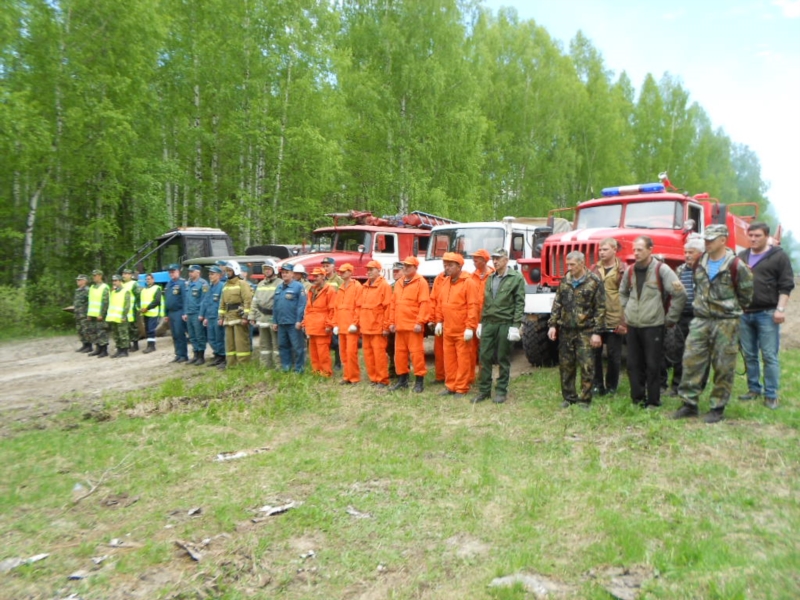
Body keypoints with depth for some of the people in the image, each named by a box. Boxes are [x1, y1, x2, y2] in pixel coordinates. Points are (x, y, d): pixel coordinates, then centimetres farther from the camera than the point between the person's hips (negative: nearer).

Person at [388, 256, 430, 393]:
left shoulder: (421, 282, -4)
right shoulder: (398, 283, 17)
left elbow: (424, 304, -12)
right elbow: (393, 304, 17)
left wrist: (420, 322, -18)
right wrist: (392, 322, 11)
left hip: (413, 325, -7)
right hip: (400, 325, 7)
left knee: (416, 352, -5)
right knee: (400, 352, 10)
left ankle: (419, 380, 4)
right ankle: (402, 379, 21)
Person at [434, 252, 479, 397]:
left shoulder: (468, 283, -10)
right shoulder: (445, 282, 13)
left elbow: (473, 307, -15)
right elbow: (440, 303, 18)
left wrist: (470, 327, -18)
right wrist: (439, 321, 12)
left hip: (462, 330, -7)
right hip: (447, 329, 7)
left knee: (463, 360, 0)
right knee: (449, 359, 11)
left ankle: (462, 388, 8)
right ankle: (450, 386, 21)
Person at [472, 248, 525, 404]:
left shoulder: (516, 278, -4)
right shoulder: (490, 278, 13)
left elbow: (519, 303, -8)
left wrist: (515, 326, -14)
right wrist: (481, 322, 12)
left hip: (505, 324, -5)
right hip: (488, 323, 5)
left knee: (503, 359, 4)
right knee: (485, 357, 5)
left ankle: (501, 390, 15)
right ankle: (484, 390, 14)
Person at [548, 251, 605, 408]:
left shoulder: (594, 282, -6)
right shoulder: (565, 281, 8)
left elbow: (600, 308, -7)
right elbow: (557, 304, 12)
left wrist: (597, 332, -11)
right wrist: (552, 324, 4)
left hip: (585, 331, -5)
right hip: (566, 330, 5)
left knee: (586, 366, -2)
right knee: (565, 366, 10)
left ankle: (584, 399, 11)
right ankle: (568, 397, 23)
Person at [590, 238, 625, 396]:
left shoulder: (622, 270, -3)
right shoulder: (595, 269, 10)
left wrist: (624, 320, -11)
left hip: (614, 321, -4)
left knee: (613, 355, 7)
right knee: (594, 353, 8)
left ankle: (611, 387, 22)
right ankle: (597, 385, 20)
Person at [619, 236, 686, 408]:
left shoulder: (661, 270, -7)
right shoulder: (630, 271, 9)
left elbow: (680, 294, -8)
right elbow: (623, 293, 26)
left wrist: (670, 319, -5)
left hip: (653, 326, -5)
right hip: (632, 326, 5)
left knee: (652, 365, 1)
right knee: (633, 364, 8)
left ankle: (653, 401, 12)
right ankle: (637, 398, 19)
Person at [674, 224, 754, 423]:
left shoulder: (736, 265, -11)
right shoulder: (700, 263, 6)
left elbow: (745, 296, -1)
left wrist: (729, 309, 8)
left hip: (726, 322, -5)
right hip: (700, 320, 5)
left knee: (723, 367, 3)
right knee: (691, 361, 2)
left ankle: (718, 408, 14)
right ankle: (689, 404, 10)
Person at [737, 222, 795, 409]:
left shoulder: (779, 256, 0)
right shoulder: (741, 257, 14)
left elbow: (786, 285, -4)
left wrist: (780, 309, -12)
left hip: (767, 314, -5)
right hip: (744, 313, 5)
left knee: (769, 356, -3)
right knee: (749, 355, 10)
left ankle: (771, 394, 3)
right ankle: (754, 389, 21)